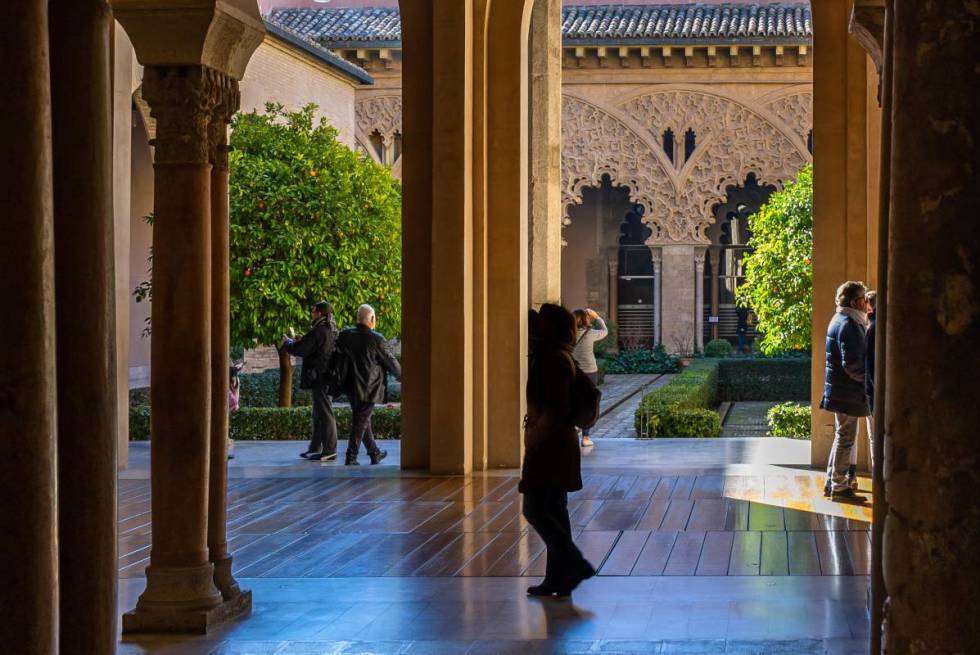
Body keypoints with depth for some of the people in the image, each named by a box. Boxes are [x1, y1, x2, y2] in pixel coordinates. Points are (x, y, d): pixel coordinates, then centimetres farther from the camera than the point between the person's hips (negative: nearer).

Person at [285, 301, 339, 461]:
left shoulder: (318, 332, -18)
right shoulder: (332, 331, 11)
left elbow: (297, 349, -16)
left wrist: (288, 342, 4)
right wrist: (302, 341, 18)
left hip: (319, 377, -9)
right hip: (328, 375, 9)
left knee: (325, 413, -5)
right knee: (319, 413, 17)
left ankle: (329, 451, -3)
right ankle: (315, 448, 25)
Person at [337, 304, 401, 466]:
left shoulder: (345, 335, -2)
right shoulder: (376, 340, -16)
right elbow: (390, 362, -7)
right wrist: (400, 375, 11)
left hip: (351, 386, 6)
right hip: (368, 388, -6)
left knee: (363, 420, 18)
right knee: (361, 422, 0)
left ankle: (374, 453, 29)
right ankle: (351, 457, 0)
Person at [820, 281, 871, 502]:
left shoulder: (840, 321, 14)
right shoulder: (849, 325, -18)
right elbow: (852, 365, -23)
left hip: (840, 390, 10)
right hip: (847, 392, -10)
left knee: (842, 437, 18)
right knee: (846, 438, -3)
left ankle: (832, 483, 25)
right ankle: (840, 487, 4)